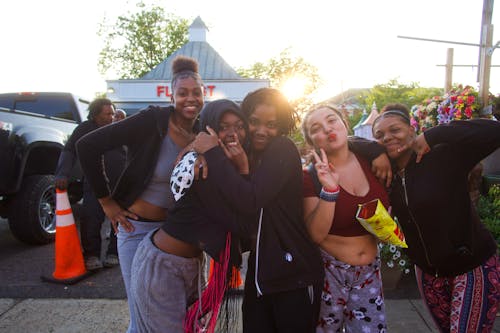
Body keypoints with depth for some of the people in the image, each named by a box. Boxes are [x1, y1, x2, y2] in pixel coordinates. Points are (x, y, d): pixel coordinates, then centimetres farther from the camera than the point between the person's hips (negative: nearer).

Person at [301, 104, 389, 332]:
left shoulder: (370, 161, -4)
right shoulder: (311, 176, -13)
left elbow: (384, 204, 16)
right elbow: (316, 234, -22)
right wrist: (329, 190, -32)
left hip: (369, 270, 3)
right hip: (329, 271, -3)